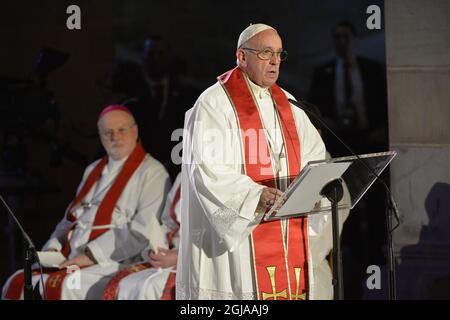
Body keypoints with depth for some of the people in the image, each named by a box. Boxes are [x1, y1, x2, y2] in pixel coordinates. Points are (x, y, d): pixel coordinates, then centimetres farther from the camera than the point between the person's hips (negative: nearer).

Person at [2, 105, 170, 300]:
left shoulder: (151, 173, -2)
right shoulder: (93, 170, 24)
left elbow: (143, 231, -13)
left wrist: (92, 255, -16)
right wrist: (53, 248, 7)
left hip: (112, 264, -7)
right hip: (70, 260, 7)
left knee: (57, 288, -32)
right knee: (17, 283, -14)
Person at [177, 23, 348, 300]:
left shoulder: (287, 104, 17)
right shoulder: (214, 104, -6)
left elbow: (315, 156, 14)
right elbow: (208, 169, -16)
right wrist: (257, 195, -28)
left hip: (292, 234, 6)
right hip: (240, 230, -6)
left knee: (294, 287, 1)